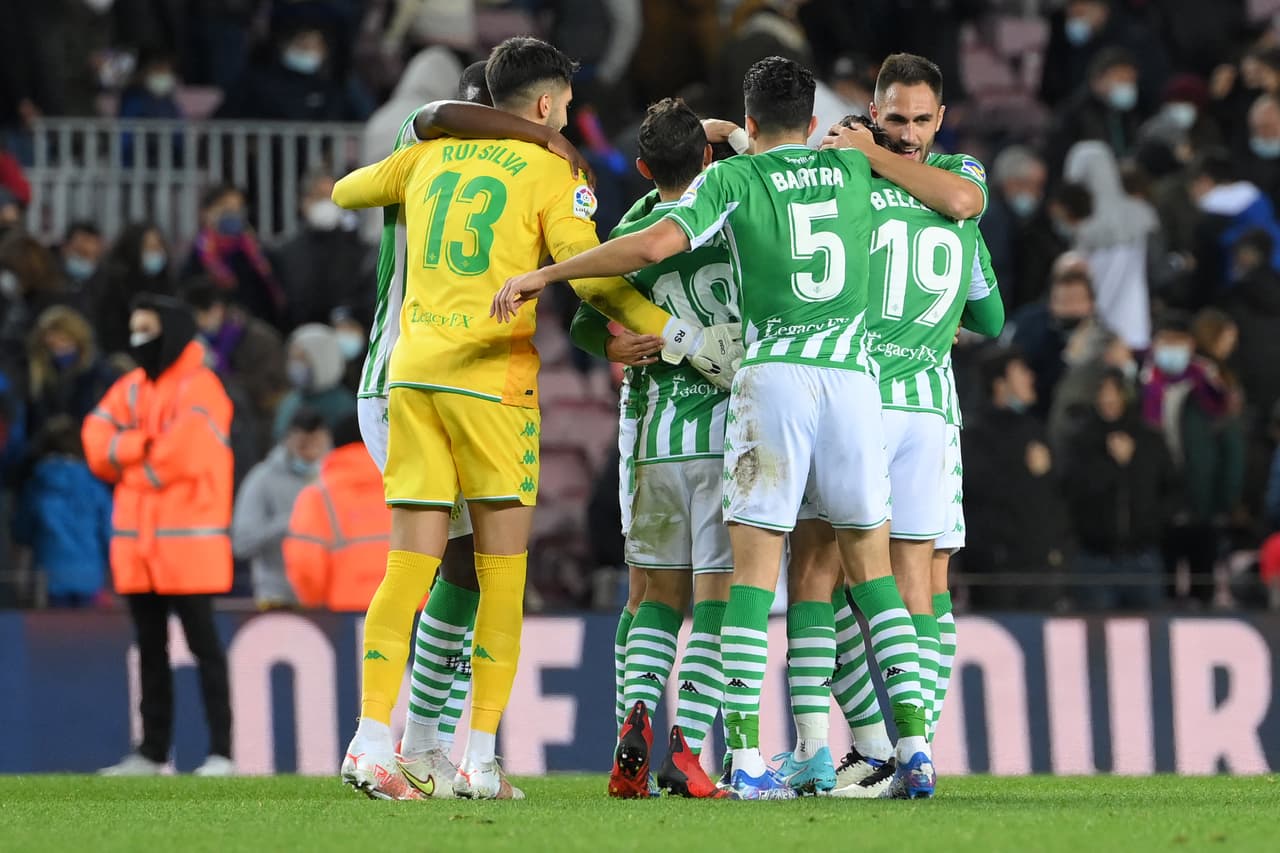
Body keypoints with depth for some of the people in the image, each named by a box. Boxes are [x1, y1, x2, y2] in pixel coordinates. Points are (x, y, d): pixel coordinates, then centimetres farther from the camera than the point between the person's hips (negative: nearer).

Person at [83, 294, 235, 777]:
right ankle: (152, 751, 17)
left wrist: (127, 457, -3)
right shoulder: (132, 388, 15)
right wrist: (147, 446, -11)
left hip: (188, 543, -8)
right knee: (150, 648, 12)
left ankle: (221, 751, -5)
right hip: (137, 545, 8)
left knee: (203, 645, -6)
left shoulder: (199, 389, -8)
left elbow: (183, 455, -19)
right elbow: (98, 442, 5)